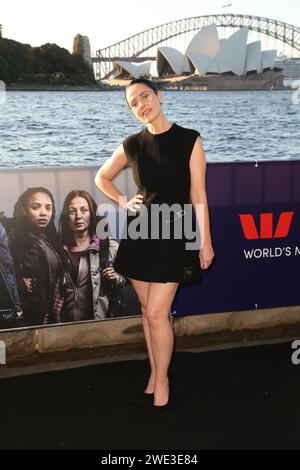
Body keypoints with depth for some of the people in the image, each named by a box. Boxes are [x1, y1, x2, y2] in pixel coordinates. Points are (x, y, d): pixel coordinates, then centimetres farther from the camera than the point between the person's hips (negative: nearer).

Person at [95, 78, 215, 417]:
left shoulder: (189, 140, -5)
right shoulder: (133, 145, 4)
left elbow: (198, 193, -6)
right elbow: (102, 178, 19)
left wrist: (205, 241, -6)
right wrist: (123, 202, 4)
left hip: (173, 233, -4)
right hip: (140, 231, 4)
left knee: (156, 313, -6)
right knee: (147, 309, 11)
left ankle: (161, 380, 13)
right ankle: (154, 374, 26)